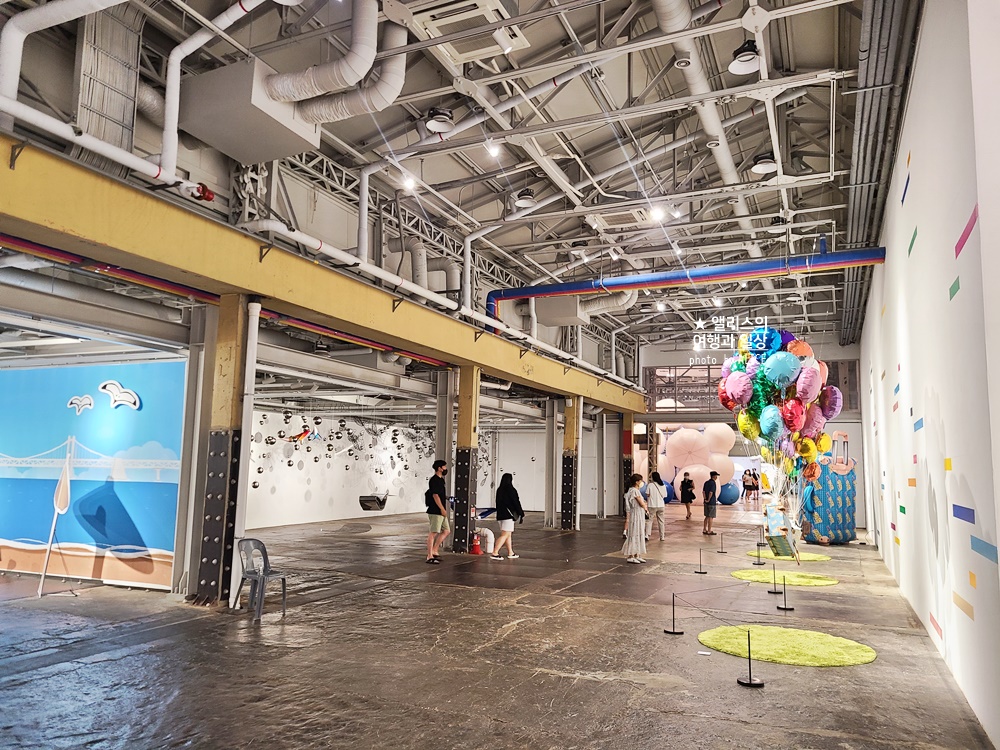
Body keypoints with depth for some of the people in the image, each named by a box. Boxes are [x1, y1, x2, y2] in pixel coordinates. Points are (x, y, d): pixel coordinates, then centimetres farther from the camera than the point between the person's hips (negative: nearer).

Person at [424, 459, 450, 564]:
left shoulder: (440, 480, 18)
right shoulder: (434, 480, -13)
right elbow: (435, 495, -19)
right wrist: (442, 509, -20)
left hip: (441, 512, 10)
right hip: (435, 511, -10)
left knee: (446, 531, 14)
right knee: (433, 533, -6)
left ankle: (434, 551, 19)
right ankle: (430, 557, -2)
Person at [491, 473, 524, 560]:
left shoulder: (499, 490, 8)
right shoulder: (511, 490, -14)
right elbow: (516, 503, -10)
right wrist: (521, 514, -1)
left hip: (500, 515, 8)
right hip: (508, 515, -8)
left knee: (508, 534, 17)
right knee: (505, 534, -6)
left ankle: (510, 553, 23)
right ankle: (495, 553, -10)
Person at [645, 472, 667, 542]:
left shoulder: (650, 485, -8)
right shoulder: (663, 485, 3)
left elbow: (647, 495, -7)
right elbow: (665, 495, 6)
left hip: (652, 505, -3)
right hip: (660, 505, 3)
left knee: (649, 520, 2)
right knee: (661, 521, 12)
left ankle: (647, 535, -12)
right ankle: (662, 537, 15)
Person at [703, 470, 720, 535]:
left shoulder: (706, 482, 8)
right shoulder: (713, 483, -15)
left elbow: (703, 492, 6)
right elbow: (711, 492, -22)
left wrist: (705, 499, 4)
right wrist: (708, 500, -12)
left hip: (706, 503, 7)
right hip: (712, 503, -7)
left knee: (707, 516, 15)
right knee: (710, 517, 0)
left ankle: (704, 530, 18)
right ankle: (709, 531, 4)